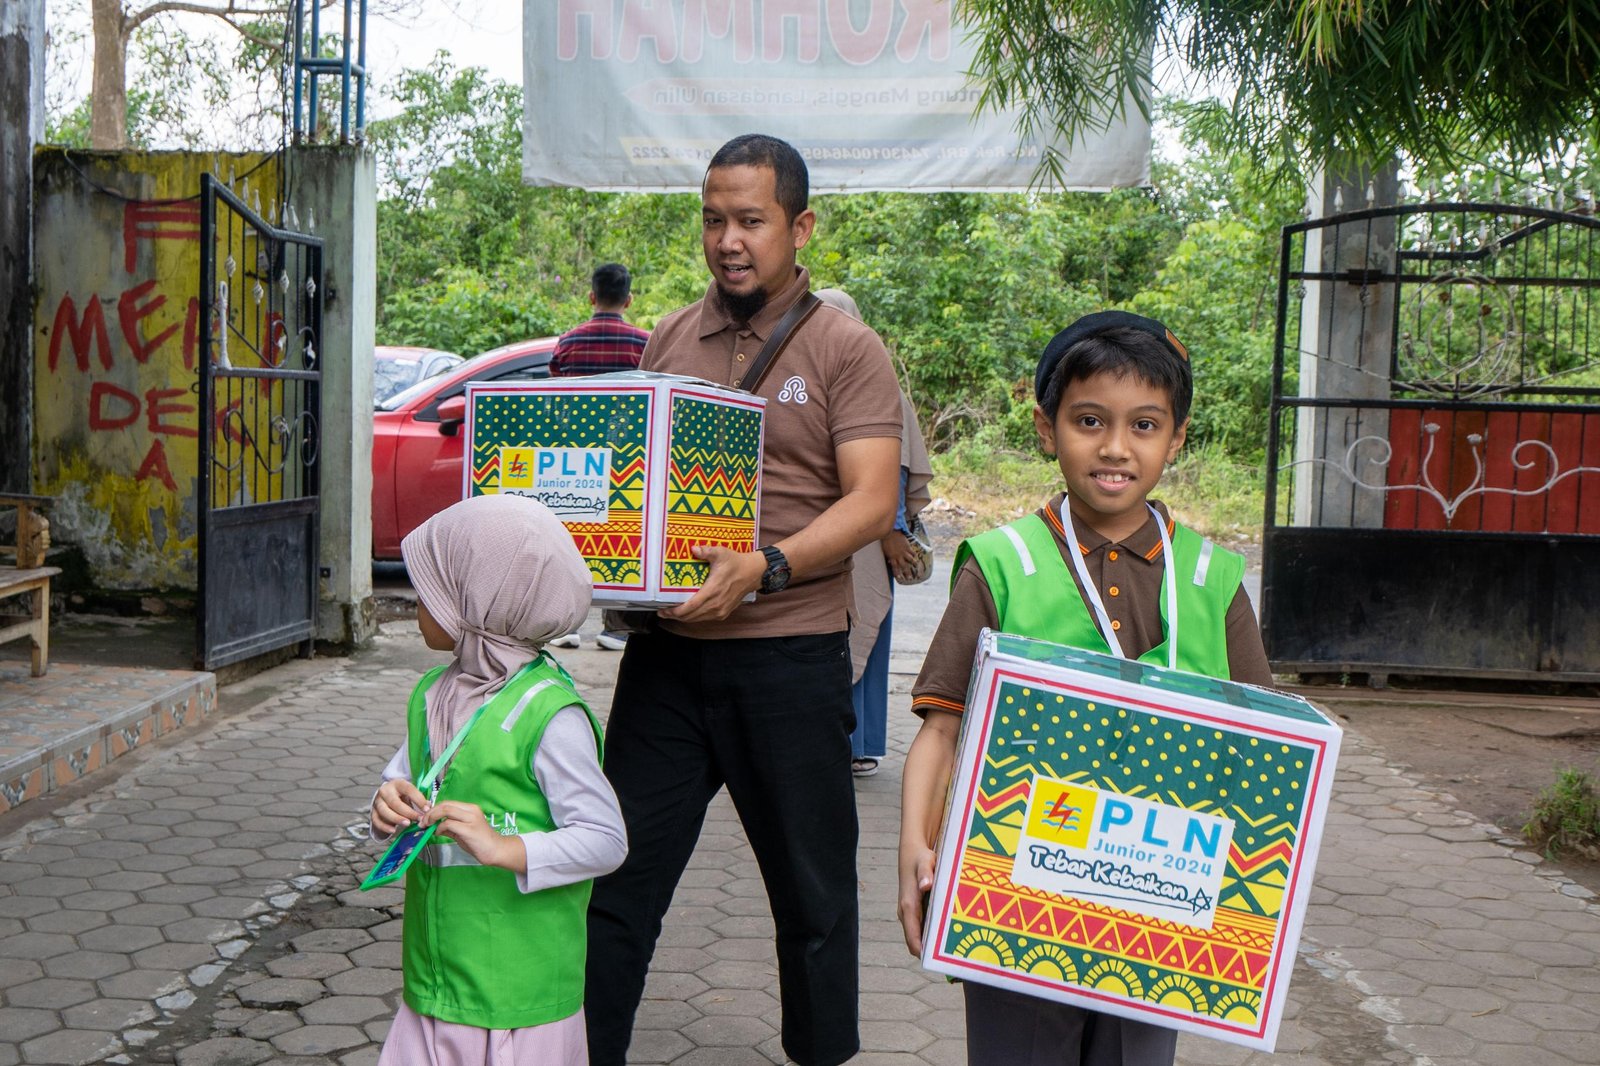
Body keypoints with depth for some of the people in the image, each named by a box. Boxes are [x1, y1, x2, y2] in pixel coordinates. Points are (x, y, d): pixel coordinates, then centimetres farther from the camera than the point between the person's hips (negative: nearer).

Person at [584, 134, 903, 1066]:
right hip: (666, 649, 4)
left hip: (790, 657, -3)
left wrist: (766, 568, -26)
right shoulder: (669, 342, 12)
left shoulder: (846, 350, -2)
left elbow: (871, 502, -11)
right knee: (617, 882, 6)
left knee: (813, 893, 11)